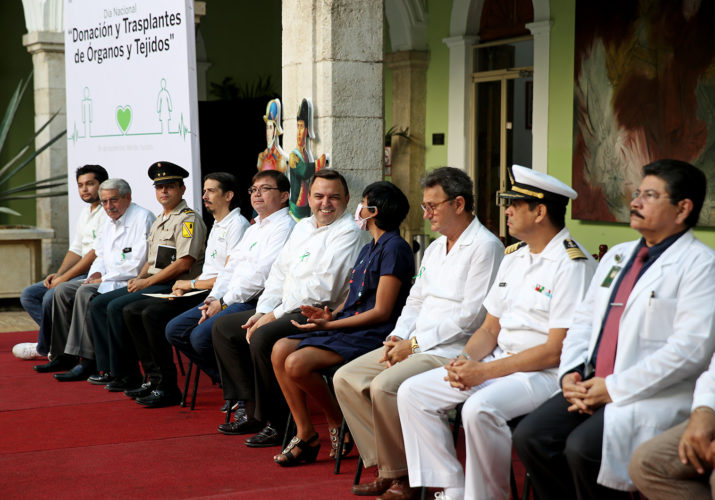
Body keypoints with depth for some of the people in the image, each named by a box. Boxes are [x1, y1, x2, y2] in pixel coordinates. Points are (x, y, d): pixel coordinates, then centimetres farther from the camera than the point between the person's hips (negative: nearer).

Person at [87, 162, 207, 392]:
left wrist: (146, 282, -16)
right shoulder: (159, 220, 20)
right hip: (152, 283, 10)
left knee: (117, 308, -23)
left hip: (173, 286, -10)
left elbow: (184, 263, -20)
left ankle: (128, 375, -14)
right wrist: (139, 278, 6)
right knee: (98, 304, 3)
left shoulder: (188, 220, -11)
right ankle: (109, 369, 3)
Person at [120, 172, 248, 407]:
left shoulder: (237, 225, -10)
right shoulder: (217, 225, 23)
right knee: (131, 311, 2)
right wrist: (185, 287, 6)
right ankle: (154, 378, 0)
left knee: (153, 314, -26)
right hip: (201, 291, 11)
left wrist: (192, 284, -7)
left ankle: (167, 388, -18)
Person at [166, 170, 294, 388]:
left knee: (201, 335, -27)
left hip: (254, 302, -10)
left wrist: (223, 303, -13)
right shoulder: (253, 229, 24)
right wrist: (213, 299, 3)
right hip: (228, 299, 10)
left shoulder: (285, 227, -8)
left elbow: (261, 275, -17)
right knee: (175, 330, 3)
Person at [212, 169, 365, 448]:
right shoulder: (303, 227, 18)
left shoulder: (347, 233, -12)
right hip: (285, 311, 10)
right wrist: (262, 312, 2)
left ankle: (278, 423, -17)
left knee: (264, 337, -32)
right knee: (224, 327, 10)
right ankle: (253, 409, 6)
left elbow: (322, 290, -20)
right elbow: (279, 273, 18)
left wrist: (275, 315, -16)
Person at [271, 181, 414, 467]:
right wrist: (330, 315, -1)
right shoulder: (369, 248, 20)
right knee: (280, 349, -8)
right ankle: (305, 433, -6)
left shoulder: (394, 248, -11)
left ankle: (337, 422, -2)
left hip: (371, 336, -10)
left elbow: (381, 312, -16)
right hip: (347, 327, 10)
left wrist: (331, 325, -16)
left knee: (298, 363, -25)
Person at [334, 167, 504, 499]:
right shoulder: (435, 248, 19)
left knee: (384, 386, -29)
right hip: (415, 344, 10)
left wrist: (415, 344, -15)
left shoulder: (485, 246, -10)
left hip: (453, 350, -9)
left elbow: (470, 316, -18)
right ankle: (386, 466, -1)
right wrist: (397, 337, 1)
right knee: (346, 378, -2)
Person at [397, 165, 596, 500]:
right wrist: (464, 361, -5)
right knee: (413, 393, -2)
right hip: (498, 363, 9)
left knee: (480, 408, -35)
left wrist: (484, 372, -18)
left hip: (546, 373, -9)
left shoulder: (573, 265, -13)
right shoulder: (513, 257, 14)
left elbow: (555, 351, -18)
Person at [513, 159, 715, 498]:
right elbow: (583, 320, 21)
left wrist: (614, 388, -16)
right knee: (530, 437, -13)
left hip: (656, 395, -7)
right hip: (592, 385, 7)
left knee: (583, 447, -29)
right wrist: (570, 373, 1)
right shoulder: (617, 255, 21)